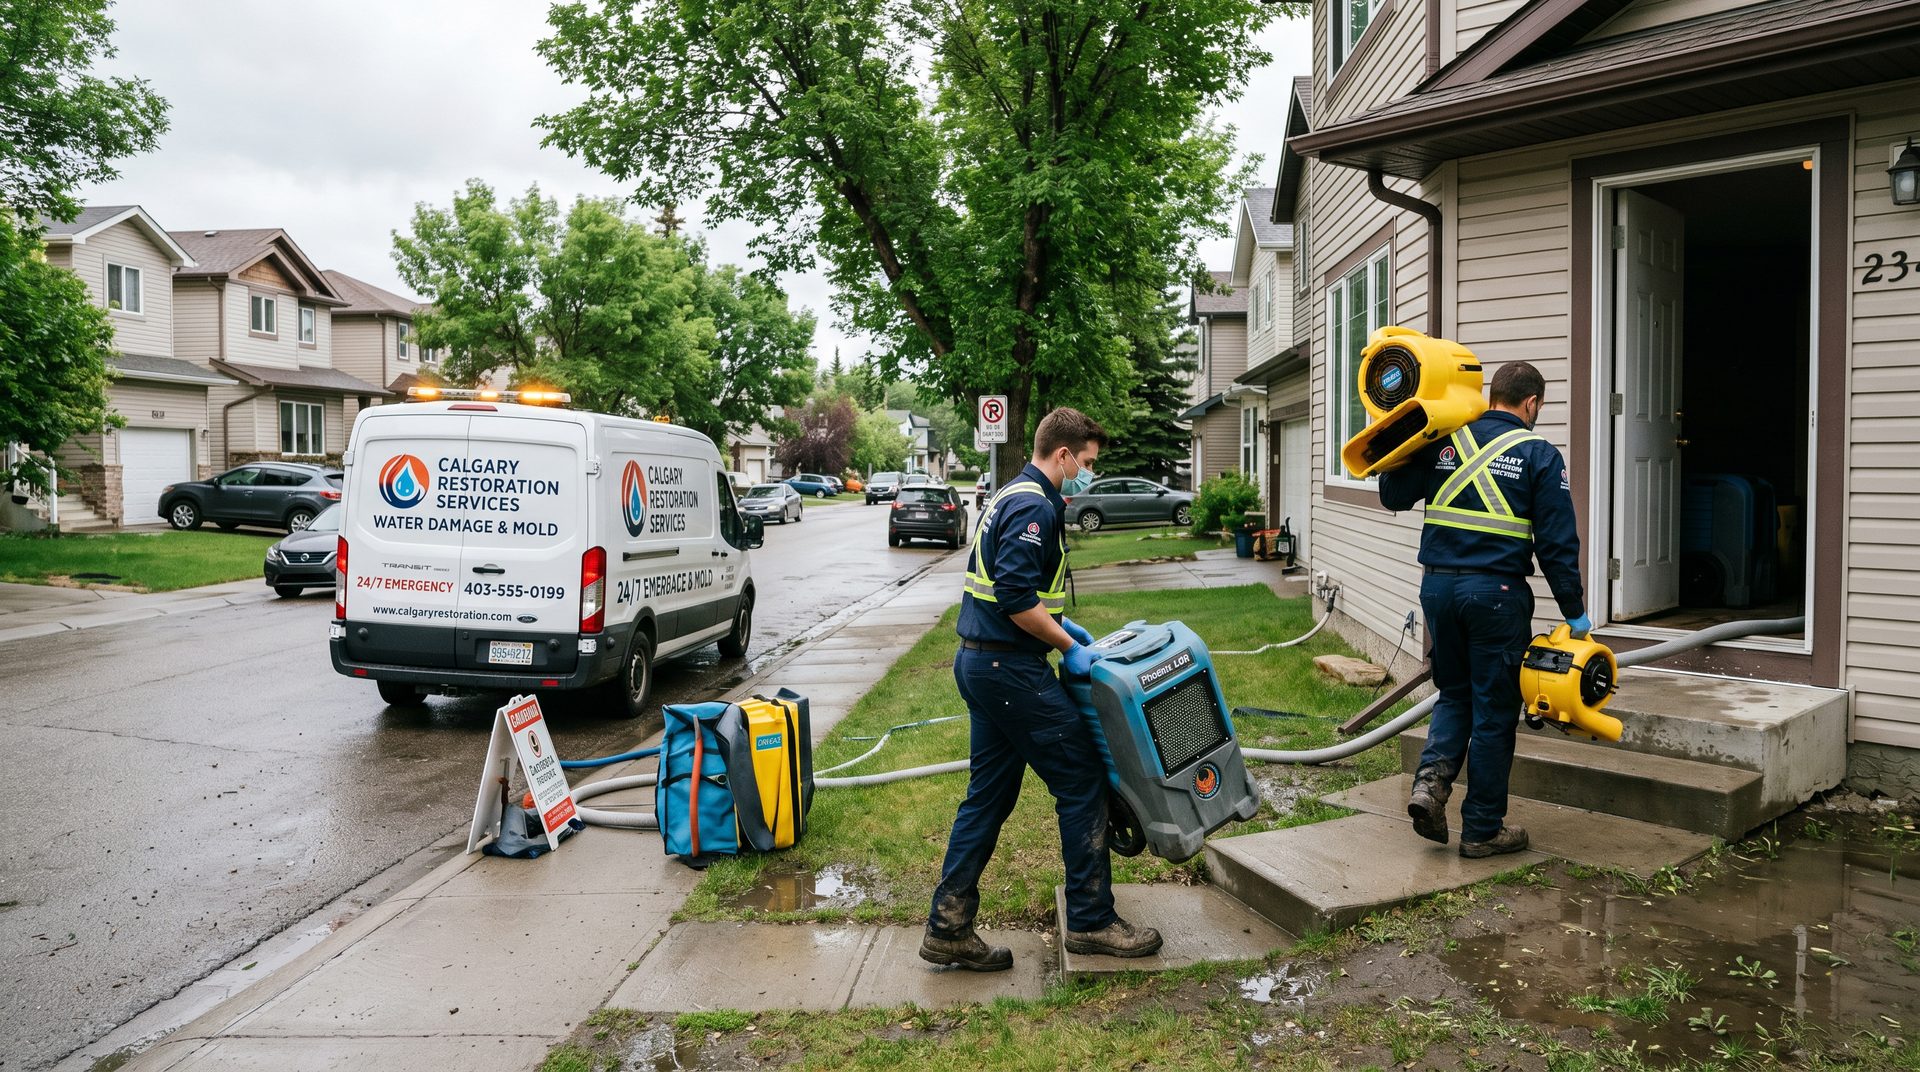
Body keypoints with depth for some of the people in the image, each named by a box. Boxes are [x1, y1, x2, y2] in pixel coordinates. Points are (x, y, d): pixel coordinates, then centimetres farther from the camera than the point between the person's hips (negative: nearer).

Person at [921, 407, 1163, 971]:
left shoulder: (1012, 497, 17)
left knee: (989, 794, 13)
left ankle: (948, 927, 18)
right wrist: (1069, 647, -13)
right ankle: (1091, 920, 11)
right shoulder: (1035, 507, -16)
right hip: (1011, 669, -11)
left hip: (979, 663, 11)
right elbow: (1015, 600, -24)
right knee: (1082, 780, 1)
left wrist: (1059, 622, 18)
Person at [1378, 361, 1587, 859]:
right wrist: (1575, 613, 3)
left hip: (1439, 587, 4)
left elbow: (1393, 496, 10)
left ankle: (1430, 780, -1)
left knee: (1455, 693, 21)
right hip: (1496, 593, -4)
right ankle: (1482, 830, 15)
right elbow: (1557, 544, -4)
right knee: (1494, 710, 7)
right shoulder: (1540, 456, -3)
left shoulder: (1443, 442, 5)